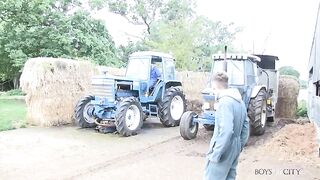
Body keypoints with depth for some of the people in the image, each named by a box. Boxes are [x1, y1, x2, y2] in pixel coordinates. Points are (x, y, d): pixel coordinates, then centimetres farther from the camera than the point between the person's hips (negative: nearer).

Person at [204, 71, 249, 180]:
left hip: (224, 149, -9)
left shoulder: (225, 102, -21)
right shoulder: (239, 101, 8)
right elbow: (246, 125, 14)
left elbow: (226, 131, -28)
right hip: (234, 148, 9)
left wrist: (216, 154, -22)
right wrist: (240, 146, 21)